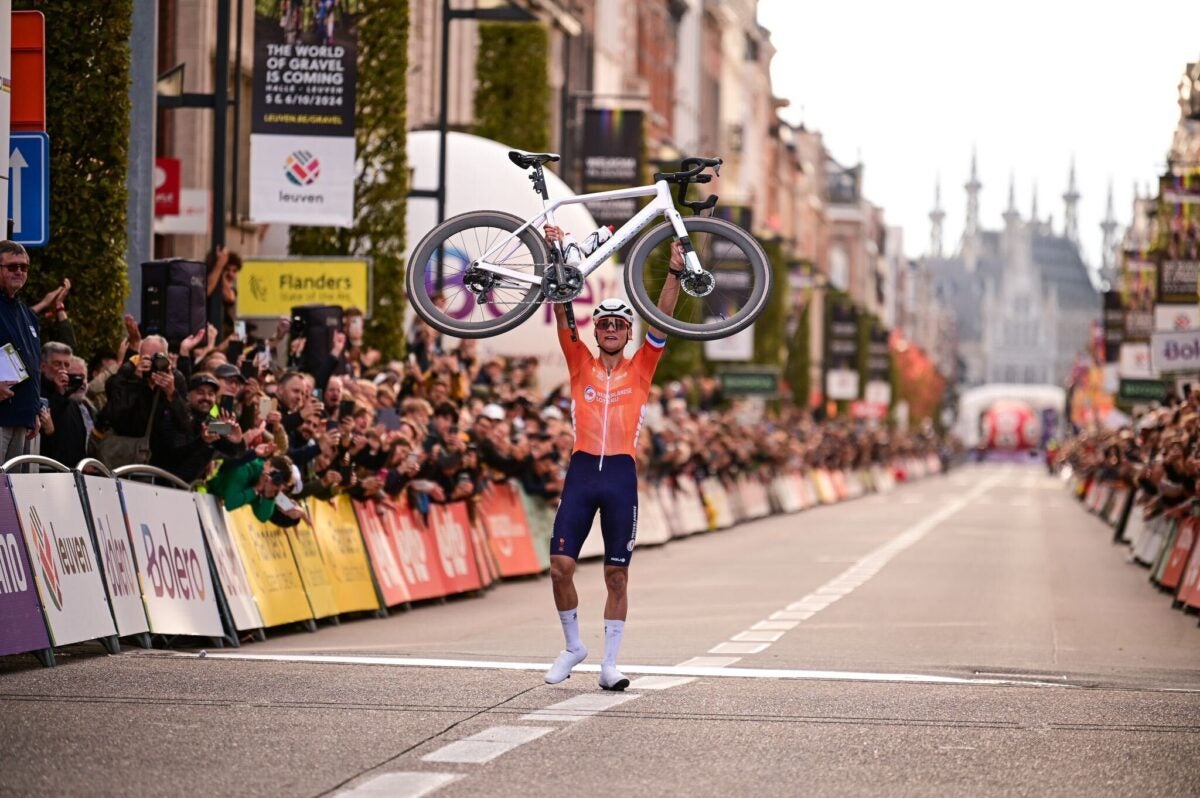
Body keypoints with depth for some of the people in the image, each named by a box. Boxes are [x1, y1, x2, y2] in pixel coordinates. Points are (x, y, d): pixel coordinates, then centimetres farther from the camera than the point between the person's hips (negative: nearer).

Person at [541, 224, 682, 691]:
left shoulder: (640, 368, 8)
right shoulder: (581, 364, 10)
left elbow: (663, 320, -2)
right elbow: (563, 316, 1)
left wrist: (675, 274, -13)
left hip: (621, 475, -1)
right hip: (582, 470, 1)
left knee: (617, 574, 2)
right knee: (560, 565, -6)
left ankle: (609, 664, 7)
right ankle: (573, 646, 15)